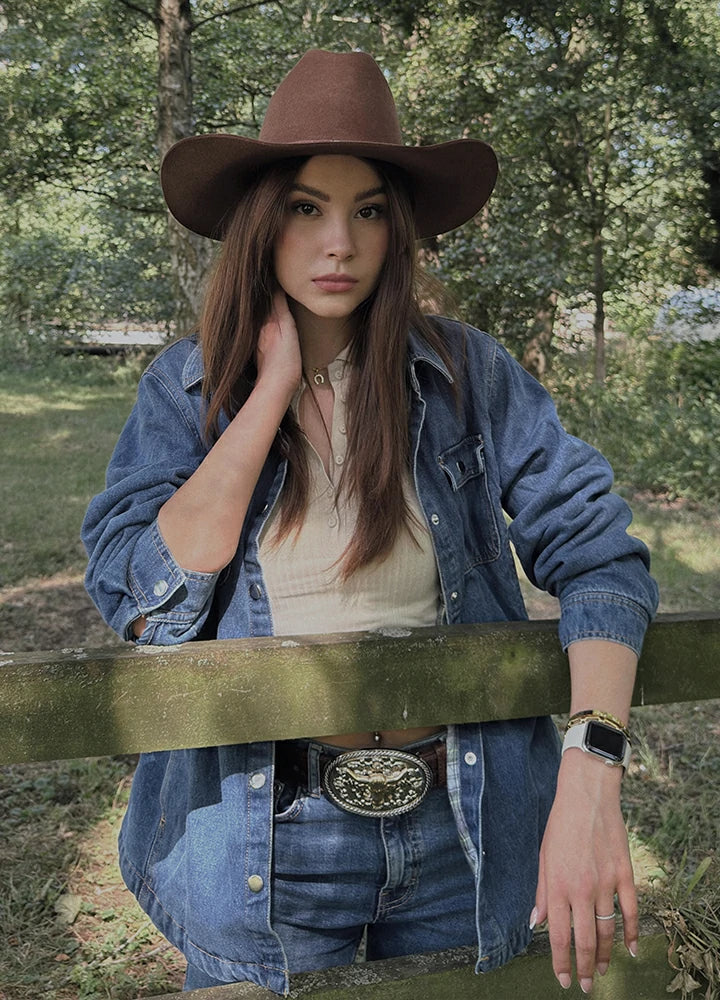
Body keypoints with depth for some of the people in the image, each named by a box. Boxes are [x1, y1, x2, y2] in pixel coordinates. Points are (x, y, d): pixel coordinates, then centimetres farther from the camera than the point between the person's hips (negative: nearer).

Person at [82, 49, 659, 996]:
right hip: (265, 845, 0)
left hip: (467, 830, 1)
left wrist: (590, 777, -25)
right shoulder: (186, 387, -4)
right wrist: (275, 388, -16)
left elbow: (598, 554, -10)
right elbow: (139, 600, -16)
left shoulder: (466, 374, -5)